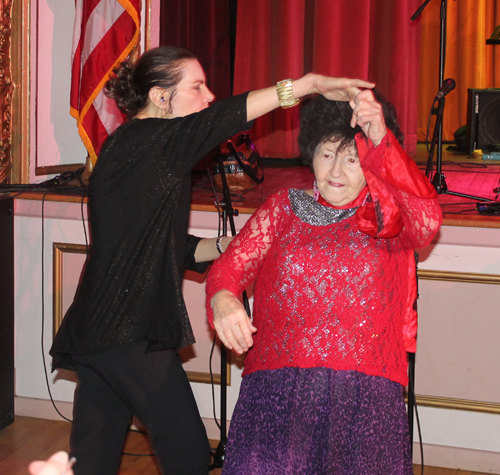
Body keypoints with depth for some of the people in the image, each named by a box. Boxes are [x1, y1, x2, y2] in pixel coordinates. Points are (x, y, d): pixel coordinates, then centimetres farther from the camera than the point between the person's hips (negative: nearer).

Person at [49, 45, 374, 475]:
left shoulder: (140, 153, 19)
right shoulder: (141, 141, -10)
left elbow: (176, 249, 21)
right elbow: (218, 121, -24)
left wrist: (229, 244, 6)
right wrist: (311, 83, -26)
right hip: (132, 334, -10)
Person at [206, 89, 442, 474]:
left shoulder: (388, 215, 9)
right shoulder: (284, 208, 14)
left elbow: (426, 221, -14)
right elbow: (231, 264, 6)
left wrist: (381, 141, -25)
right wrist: (223, 299, -19)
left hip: (364, 392, -1)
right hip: (278, 386, 1)